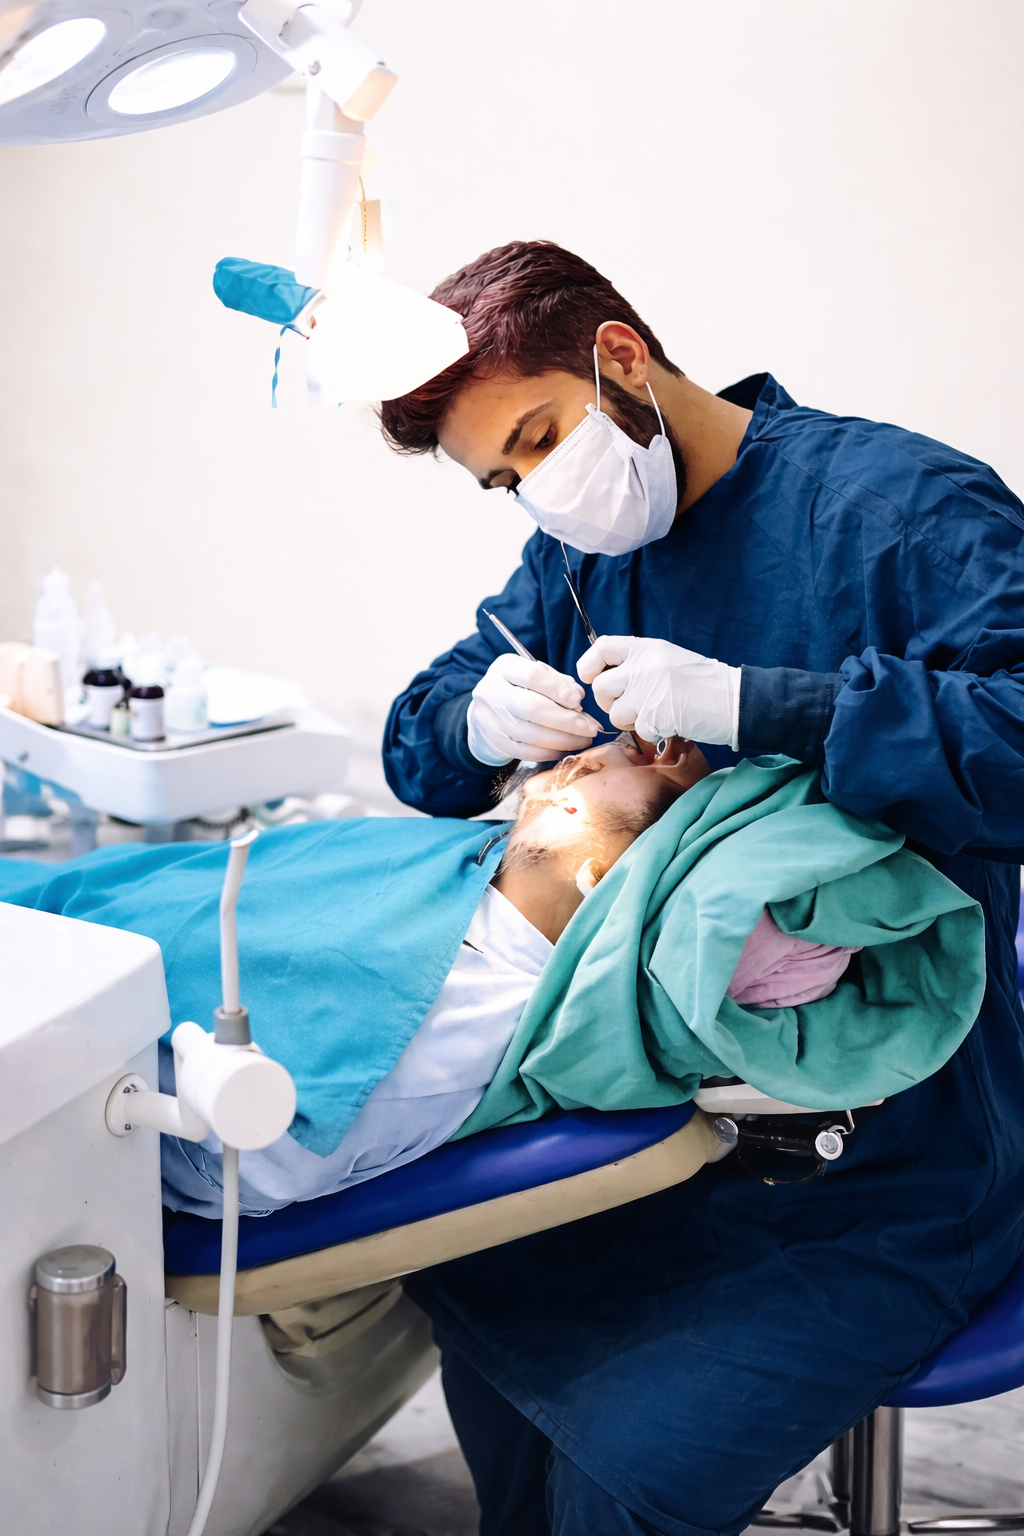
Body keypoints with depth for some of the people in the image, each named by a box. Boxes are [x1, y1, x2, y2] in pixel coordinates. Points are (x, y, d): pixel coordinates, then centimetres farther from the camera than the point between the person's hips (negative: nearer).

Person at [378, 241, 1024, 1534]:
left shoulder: (907, 505, -15)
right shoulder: (577, 550, 7)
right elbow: (418, 738, 12)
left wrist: (753, 704, -34)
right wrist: (480, 721, -12)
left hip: (894, 1150, -7)